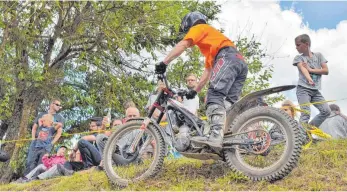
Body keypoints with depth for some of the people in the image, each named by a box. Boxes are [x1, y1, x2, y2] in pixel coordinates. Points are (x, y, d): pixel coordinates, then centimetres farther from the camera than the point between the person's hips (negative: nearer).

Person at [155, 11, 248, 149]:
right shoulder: (209, 49, 43)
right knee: (230, 103, 2)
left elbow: (182, 45, 2)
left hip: (228, 58, -10)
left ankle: (216, 136, -42)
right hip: (241, 62, 10)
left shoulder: (199, 28, 18)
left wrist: (164, 63, -3)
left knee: (215, 94, -24)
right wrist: (194, 91, 37)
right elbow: (208, 72, 38)